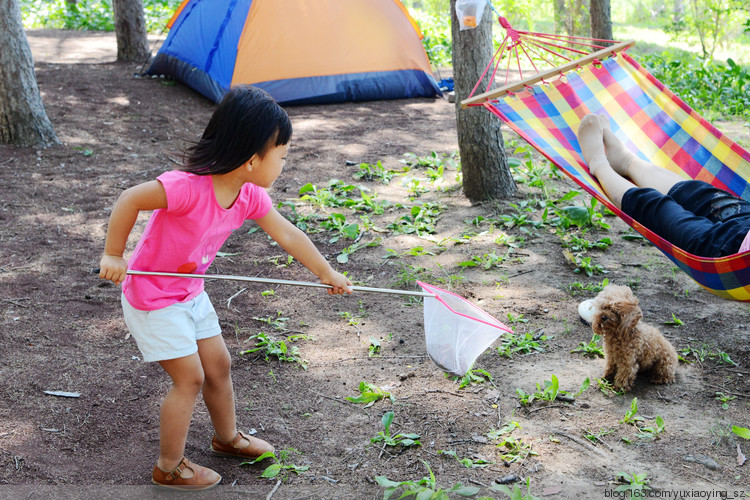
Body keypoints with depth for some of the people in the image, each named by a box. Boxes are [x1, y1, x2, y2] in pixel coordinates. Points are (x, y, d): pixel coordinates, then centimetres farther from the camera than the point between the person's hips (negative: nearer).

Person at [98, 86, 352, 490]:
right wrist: (113, 255, -20)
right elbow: (129, 200, -29)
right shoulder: (189, 187, -35)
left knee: (219, 365, 17)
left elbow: (288, 236, 4)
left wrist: (327, 273, 13)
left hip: (189, 291, 8)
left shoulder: (250, 196, -9)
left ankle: (227, 437, 42)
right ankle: (169, 468, 16)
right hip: (151, 297, -8)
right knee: (190, 377, -2)